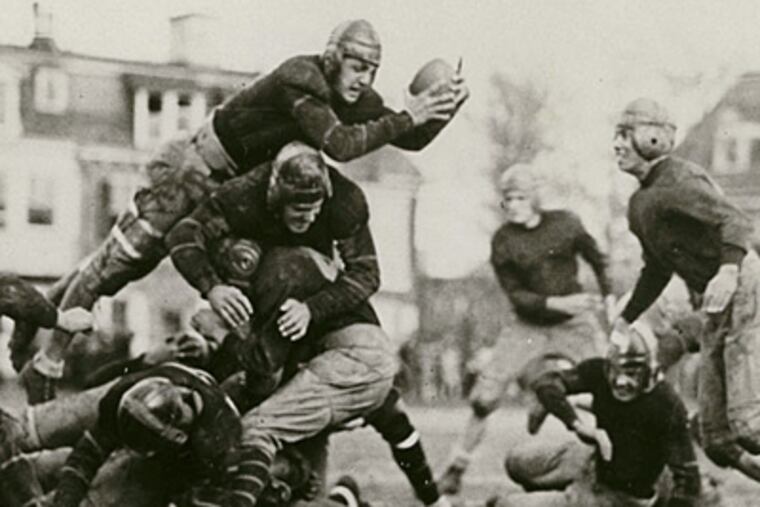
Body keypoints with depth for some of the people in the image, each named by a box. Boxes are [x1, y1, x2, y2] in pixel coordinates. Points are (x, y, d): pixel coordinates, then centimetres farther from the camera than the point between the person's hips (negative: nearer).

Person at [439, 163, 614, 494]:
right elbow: (515, 294, -7)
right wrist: (557, 303, -19)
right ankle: (458, 465, 3)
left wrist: (610, 298, 3)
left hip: (575, 323, 1)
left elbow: (597, 261, 12)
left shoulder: (565, 224, -3)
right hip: (529, 326, -1)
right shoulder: (503, 241, -6)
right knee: (485, 396, -11)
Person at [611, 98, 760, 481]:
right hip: (717, 309, 9)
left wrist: (729, 269, -46)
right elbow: (657, 268, 26)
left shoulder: (678, 183, -15)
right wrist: (625, 320, 25)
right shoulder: (640, 204, 14)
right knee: (716, 440, 8)